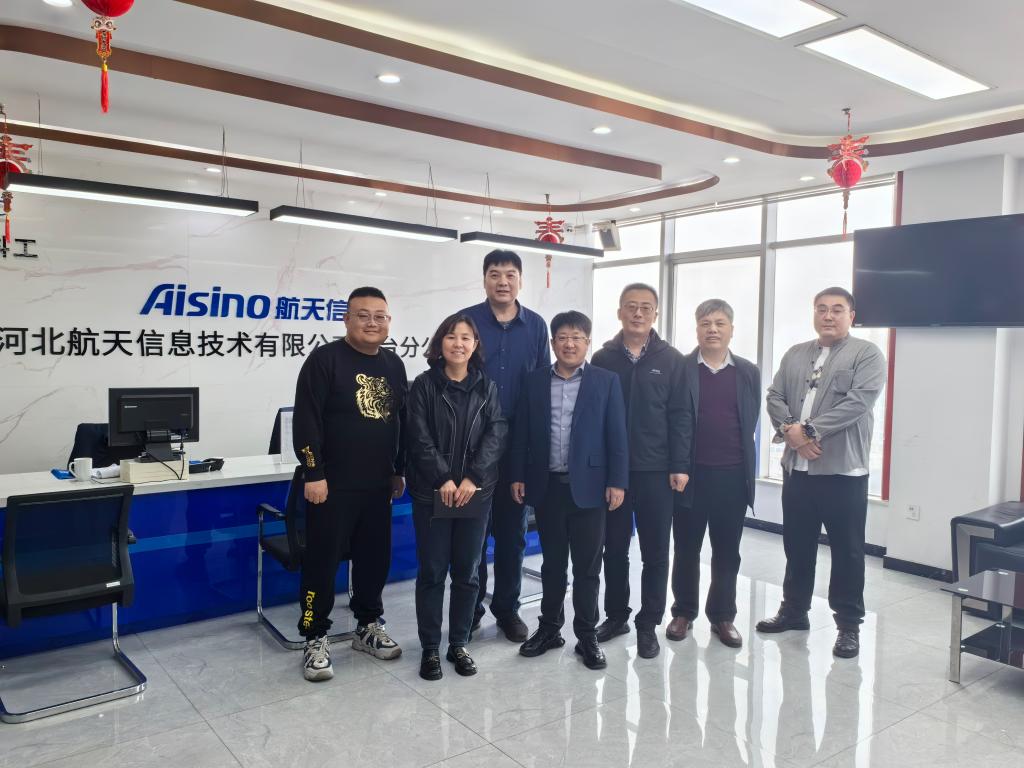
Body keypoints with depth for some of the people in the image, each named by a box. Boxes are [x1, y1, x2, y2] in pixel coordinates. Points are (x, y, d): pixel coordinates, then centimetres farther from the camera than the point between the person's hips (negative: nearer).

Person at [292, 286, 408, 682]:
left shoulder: (394, 364, 11)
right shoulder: (325, 359, -8)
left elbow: (403, 421, 18)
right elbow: (306, 420, -12)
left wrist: (400, 470, 17)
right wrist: (313, 474, -16)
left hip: (378, 485, 6)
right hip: (333, 485, -6)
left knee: (375, 559, 14)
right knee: (322, 562, 2)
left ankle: (368, 627, 31)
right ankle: (316, 639, 16)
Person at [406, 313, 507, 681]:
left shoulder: (487, 387, 6)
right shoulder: (424, 385, 0)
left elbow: (497, 434, -3)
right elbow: (420, 439, -7)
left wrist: (473, 478, -14)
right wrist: (443, 480, -16)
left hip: (476, 493, 2)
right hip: (432, 493, -2)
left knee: (467, 572, 10)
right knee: (431, 572, 5)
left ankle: (459, 644, 24)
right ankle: (430, 648, 17)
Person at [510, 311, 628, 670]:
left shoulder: (606, 381, 0)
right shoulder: (534, 382, 6)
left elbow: (616, 435, -3)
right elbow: (521, 433, 7)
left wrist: (617, 481, -8)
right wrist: (518, 476, 2)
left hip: (588, 486, -2)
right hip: (547, 486, 2)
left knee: (587, 566, 6)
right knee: (552, 563, 14)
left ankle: (587, 635, 20)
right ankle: (549, 628, 28)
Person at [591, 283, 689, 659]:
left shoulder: (671, 360, 1)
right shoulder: (603, 359, 4)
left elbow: (679, 416, -2)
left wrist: (679, 466, -7)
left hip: (656, 470, -1)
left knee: (655, 552, 6)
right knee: (615, 548, 12)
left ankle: (648, 624, 18)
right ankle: (616, 614, 27)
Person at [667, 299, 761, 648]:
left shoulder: (748, 372, 6)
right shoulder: (679, 368, -2)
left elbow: (751, 422, 9)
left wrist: (741, 459, 7)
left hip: (733, 475, 2)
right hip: (691, 473, -2)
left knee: (727, 553, 10)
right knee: (686, 549, 9)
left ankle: (722, 616, 24)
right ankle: (683, 612, 25)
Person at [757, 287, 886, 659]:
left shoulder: (867, 354, -3)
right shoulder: (795, 355, 13)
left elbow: (858, 402, -16)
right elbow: (774, 397, 6)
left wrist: (810, 429, -19)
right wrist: (789, 430, -13)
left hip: (844, 469, -5)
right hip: (797, 467, 5)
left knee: (847, 550, 4)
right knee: (797, 544, 16)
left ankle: (849, 623, 18)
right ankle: (794, 609, 31)